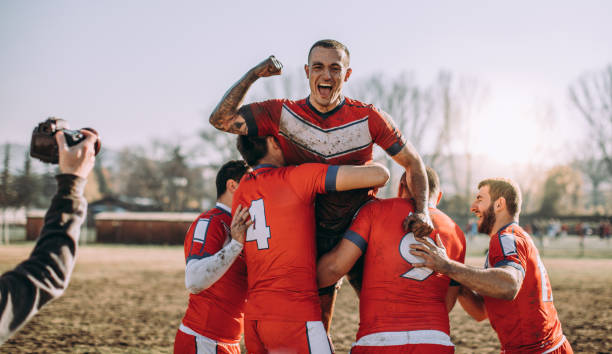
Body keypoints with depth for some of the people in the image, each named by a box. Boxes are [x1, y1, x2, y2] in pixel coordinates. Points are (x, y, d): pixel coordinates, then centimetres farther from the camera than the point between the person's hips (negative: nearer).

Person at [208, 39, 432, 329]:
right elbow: (221, 119, -10)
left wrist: (422, 211, -15)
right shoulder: (283, 114, -5)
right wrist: (254, 74, -18)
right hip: (310, 237, 1)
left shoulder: (369, 119, -8)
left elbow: (412, 162, 1)